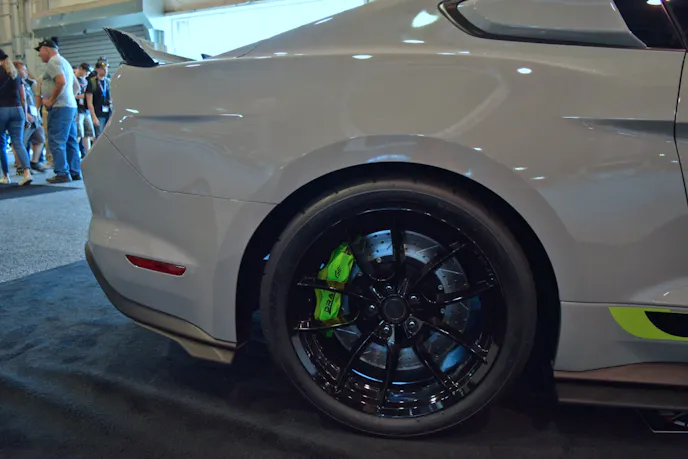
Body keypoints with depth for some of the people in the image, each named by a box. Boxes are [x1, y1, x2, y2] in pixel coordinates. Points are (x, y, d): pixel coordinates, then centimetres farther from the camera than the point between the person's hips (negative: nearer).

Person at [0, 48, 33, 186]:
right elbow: (23, 98, 15)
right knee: (18, 142, -3)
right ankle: (27, 172, -23)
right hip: (17, 110, 4)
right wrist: (25, 115, 21)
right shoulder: (16, 74, 14)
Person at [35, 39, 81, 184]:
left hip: (59, 107, -10)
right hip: (71, 106, 10)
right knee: (71, 141, 10)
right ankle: (75, 172, 12)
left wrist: (51, 100, -15)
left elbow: (62, 81, -22)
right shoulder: (64, 62, 23)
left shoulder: (53, 62, -7)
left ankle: (62, 173, -9)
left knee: (56, 142, -8)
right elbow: (76, 86, 27)